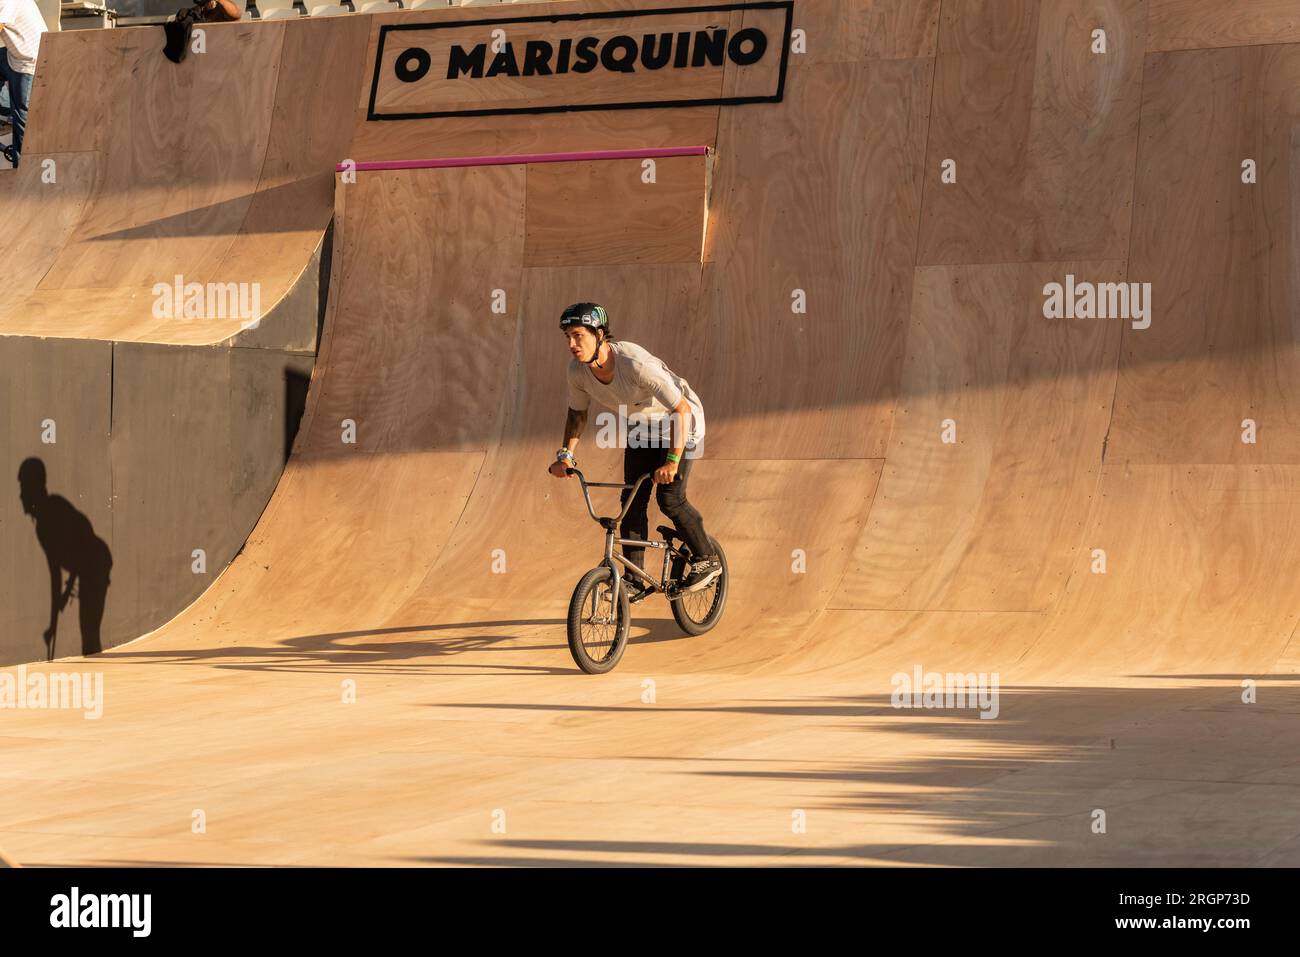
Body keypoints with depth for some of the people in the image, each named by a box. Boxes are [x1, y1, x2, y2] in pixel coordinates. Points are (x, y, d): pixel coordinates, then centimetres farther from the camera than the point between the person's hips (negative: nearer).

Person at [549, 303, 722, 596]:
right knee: (632, 501, -4)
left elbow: (682, 409, -36)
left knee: (670, 498, -16)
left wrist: (673, 460, -40)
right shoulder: (578, 370, -18)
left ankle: (707, 559, 6)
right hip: (641, 427, 6)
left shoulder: (635, 363, -38)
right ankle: (635, 581, 2)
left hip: (677, 421, -6)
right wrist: (565, 454, -7)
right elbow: (577, 413, 4)